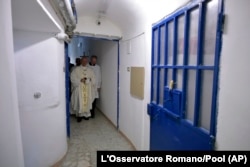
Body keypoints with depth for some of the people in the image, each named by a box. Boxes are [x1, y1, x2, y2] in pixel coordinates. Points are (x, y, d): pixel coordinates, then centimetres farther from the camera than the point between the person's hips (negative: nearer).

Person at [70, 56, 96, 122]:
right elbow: (72, 78, -5)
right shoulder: (77, 69, 2)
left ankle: (86, 114, 18)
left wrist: (87, 80, -10)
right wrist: (80, 80, -15)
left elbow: (93, 79, 7)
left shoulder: (90, 70, 10)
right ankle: (79, 115, 11)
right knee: (79, 102, -3)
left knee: (87, 102, 4)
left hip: (88, 90, 2)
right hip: (79, 89, -2)